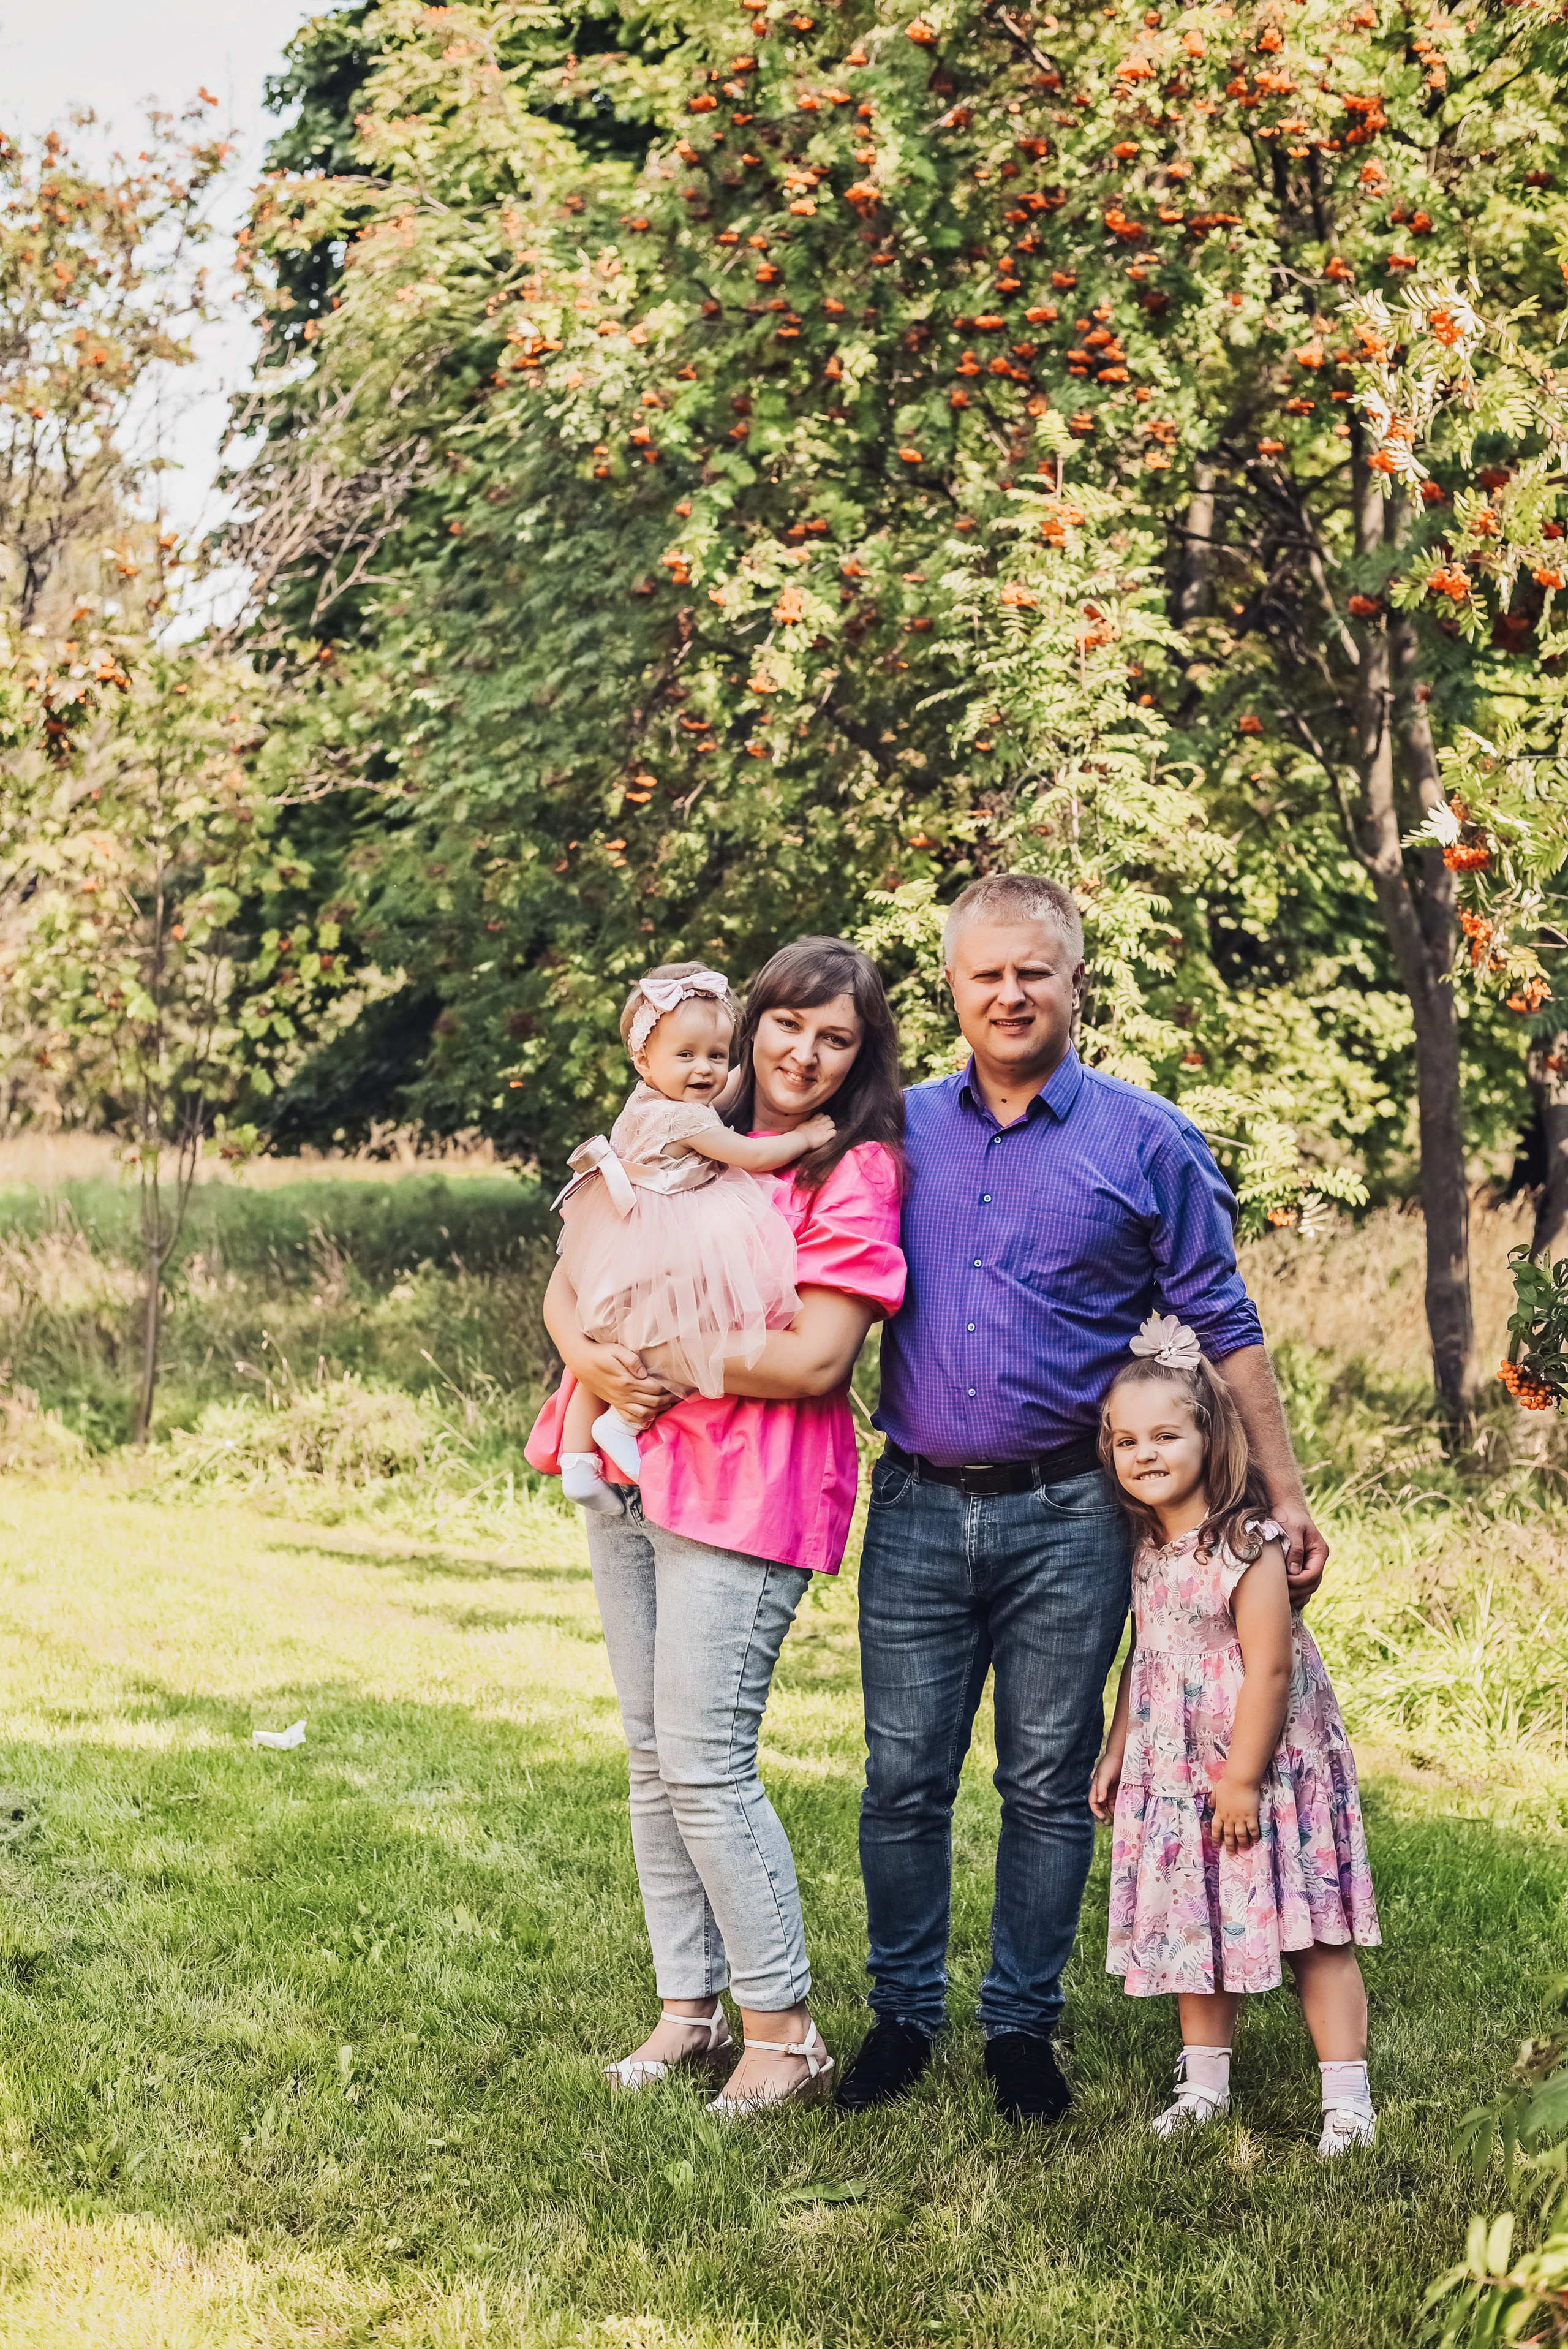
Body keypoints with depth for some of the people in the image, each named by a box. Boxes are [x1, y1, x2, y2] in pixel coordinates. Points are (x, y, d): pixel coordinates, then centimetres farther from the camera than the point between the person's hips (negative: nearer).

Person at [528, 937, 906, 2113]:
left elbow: (814, 1362, -15)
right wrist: (592, 1357, -9)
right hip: (632, 1475, 7)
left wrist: (661, 1360, -14)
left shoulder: (855, 1175, -6)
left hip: (749, 1491, -7)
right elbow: (572, 1278, 13)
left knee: (705, 1764, -9)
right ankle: (689, 2007, 20)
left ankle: (785, 2030, 2)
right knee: (653, 1756, 10)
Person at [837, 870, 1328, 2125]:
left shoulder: (1147, 1142, 1)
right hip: (918, 1512, 2)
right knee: (903, 1780, 5)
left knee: (1051, 1784, 6)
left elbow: (1221, 1326, 3)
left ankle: (1024, 2025, 18)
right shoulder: (902, 1131, 9)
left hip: (1067, 1522, -2)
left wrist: (1284, 1495, 0)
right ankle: (903, 2013, 19)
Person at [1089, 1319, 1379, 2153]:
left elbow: (1269, 1670, -19)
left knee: (1308, 1931, -2)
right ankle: (1204, 2083, 26)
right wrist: (1115, 1751, 15)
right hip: (1176, 1772, 7)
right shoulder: (1144, 1549, 4)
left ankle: (1347, 2096, 4)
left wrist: (1243, 1779, -18)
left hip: (1266, 1770, -7)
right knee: (1193, 1927, 14)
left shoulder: (1246, 1545, -19)